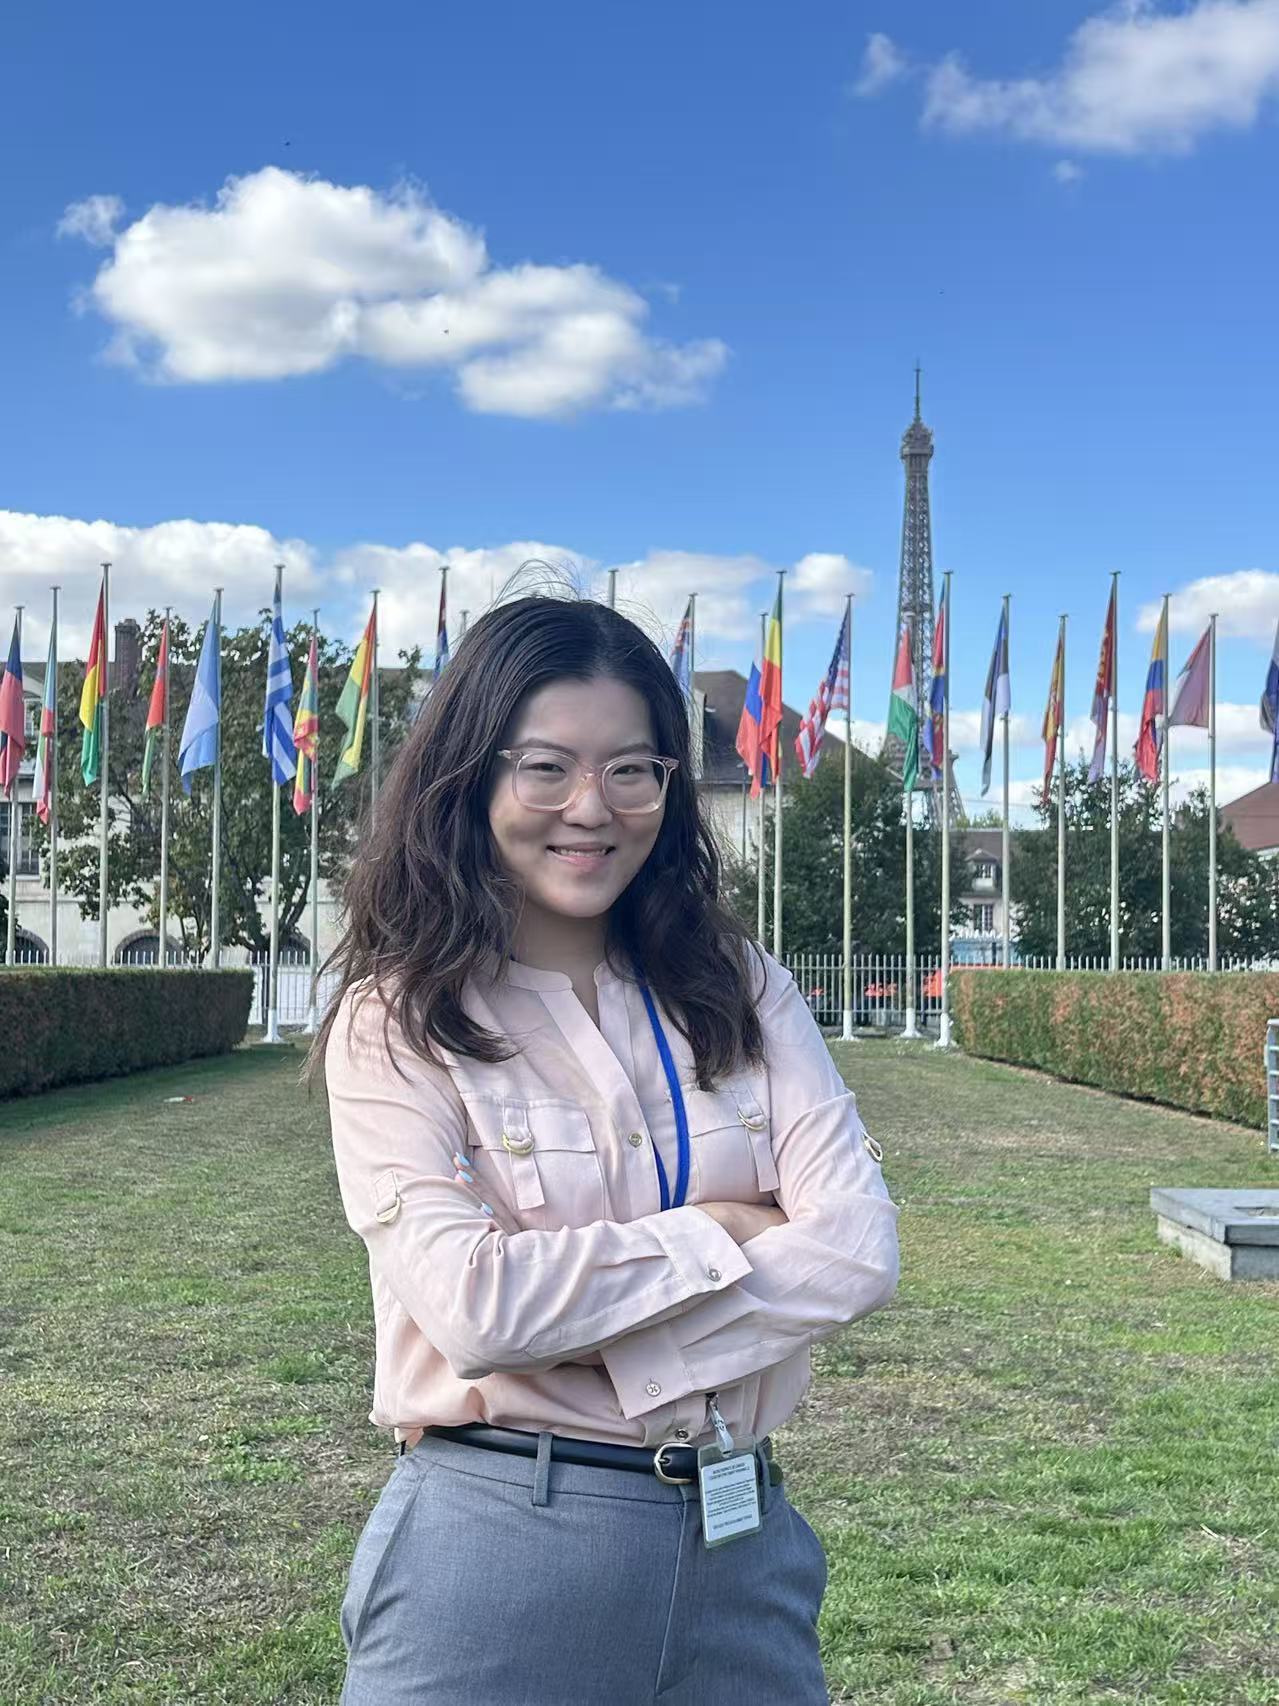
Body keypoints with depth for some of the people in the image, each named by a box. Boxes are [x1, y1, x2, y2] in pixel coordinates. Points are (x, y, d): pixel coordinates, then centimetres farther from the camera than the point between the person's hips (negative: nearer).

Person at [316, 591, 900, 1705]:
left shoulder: (743, 990, 2)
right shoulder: (397, 1025, -8)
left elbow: (860, 1248, -9)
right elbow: (476, 1308, -19)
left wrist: (598, 1351, -17)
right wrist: (720, 1226, -11)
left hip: (747, 1534, 4)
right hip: (503, 1546, -3)